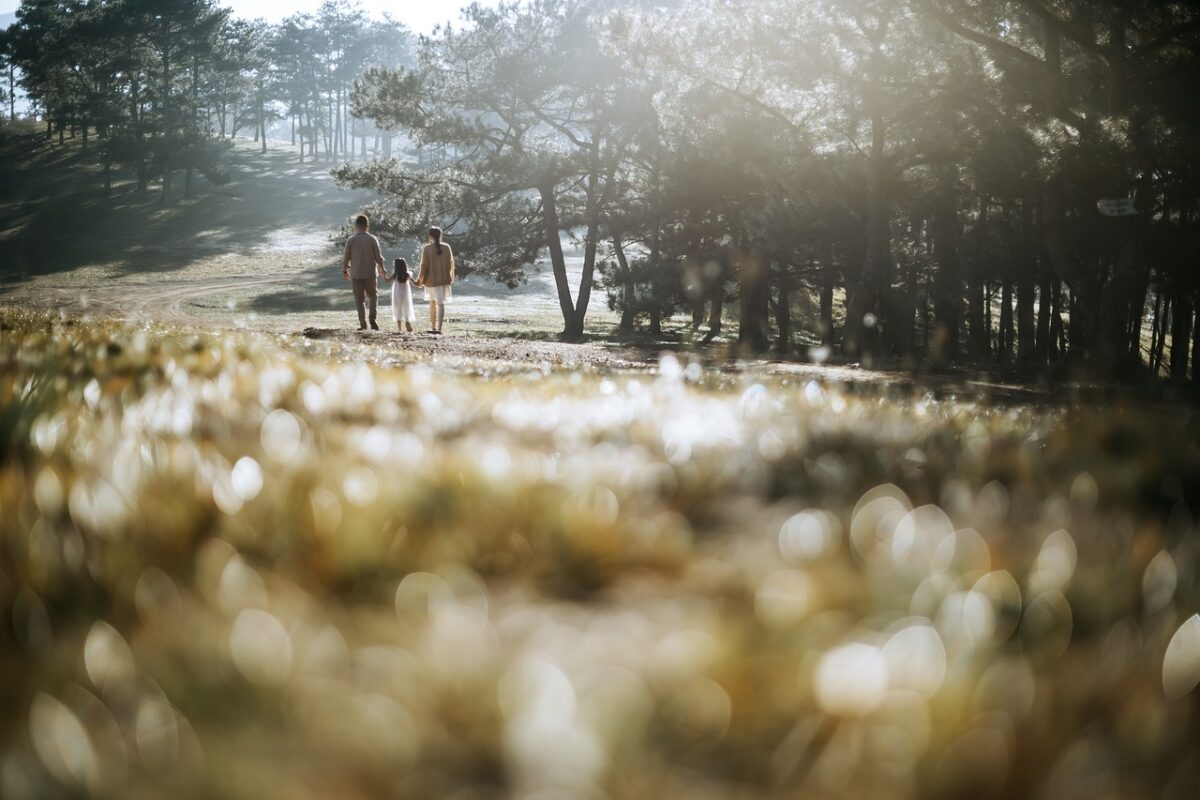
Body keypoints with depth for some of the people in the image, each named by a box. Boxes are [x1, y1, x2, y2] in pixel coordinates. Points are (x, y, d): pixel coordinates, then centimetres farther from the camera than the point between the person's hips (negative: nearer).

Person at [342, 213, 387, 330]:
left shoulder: (351, 240, -4)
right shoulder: (372, 240, -5)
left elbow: (346, 258, -1)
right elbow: (378, 257, -3)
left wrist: (344, 270, 15)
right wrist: (382, 270, 10)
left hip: (356, 274, 0)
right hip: (370, 273, 0)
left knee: (359, 299, 7)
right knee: (372, 296, 17)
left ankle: (363, 323, 0)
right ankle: (372, 318, -2)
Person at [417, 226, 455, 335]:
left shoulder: (426, 249, -8)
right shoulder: (446, 247, 0)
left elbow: (424, 265, -8)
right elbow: (451, 263, 4)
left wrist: (420, 280, 2)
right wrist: (451, 278, 17)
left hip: (431, 280, -1)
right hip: (444, 279, 1)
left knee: (432, 302, 19)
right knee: (441, 304, -2)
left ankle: (433, 327, 23)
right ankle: (439, 329, -17)